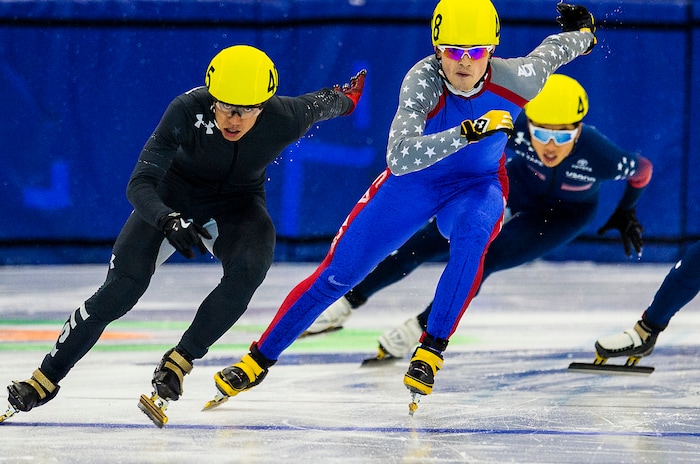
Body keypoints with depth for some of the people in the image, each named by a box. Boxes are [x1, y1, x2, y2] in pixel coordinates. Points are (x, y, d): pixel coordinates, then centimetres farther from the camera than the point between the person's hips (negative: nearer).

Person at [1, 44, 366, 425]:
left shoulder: (284, 120, -28)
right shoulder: (187, 111, -32)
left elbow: (316, 106, -3)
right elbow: (139, 184, -33)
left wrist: (344, 99, 20)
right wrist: (167, 221, -52)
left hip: (238, 204, 1)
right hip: (173, 194, -1)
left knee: (248, 269, -31)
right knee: (122, 287, -15)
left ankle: (178, 362, -16)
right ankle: (46, 379, -3)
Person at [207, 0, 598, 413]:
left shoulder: (513, 79, -24)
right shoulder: (423, 80, -32)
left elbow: (549, 53, 0)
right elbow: (399, 158, -44)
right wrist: (464, 133, -55)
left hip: (477, 185, 1)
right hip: (412, 182, -1)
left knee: (471, 237, -36)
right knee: (337, 274, -3)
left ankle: (431, 350, -23)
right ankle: (258, 360, 12)